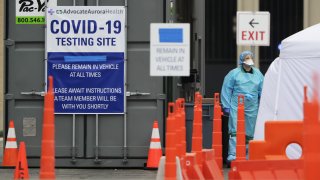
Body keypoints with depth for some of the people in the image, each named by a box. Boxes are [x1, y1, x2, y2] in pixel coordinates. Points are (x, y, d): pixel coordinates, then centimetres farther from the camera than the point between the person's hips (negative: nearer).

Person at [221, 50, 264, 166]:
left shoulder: (258, 74, 14)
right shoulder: (234, 73, 2)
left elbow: (262, 91, 19)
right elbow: (226, 90, 2)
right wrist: (226, 106, -3)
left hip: (252, 109, 4)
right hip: (236, 107, -4)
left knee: (250, 134, 5)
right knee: (235, 131, -12)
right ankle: (232, 156, -17)